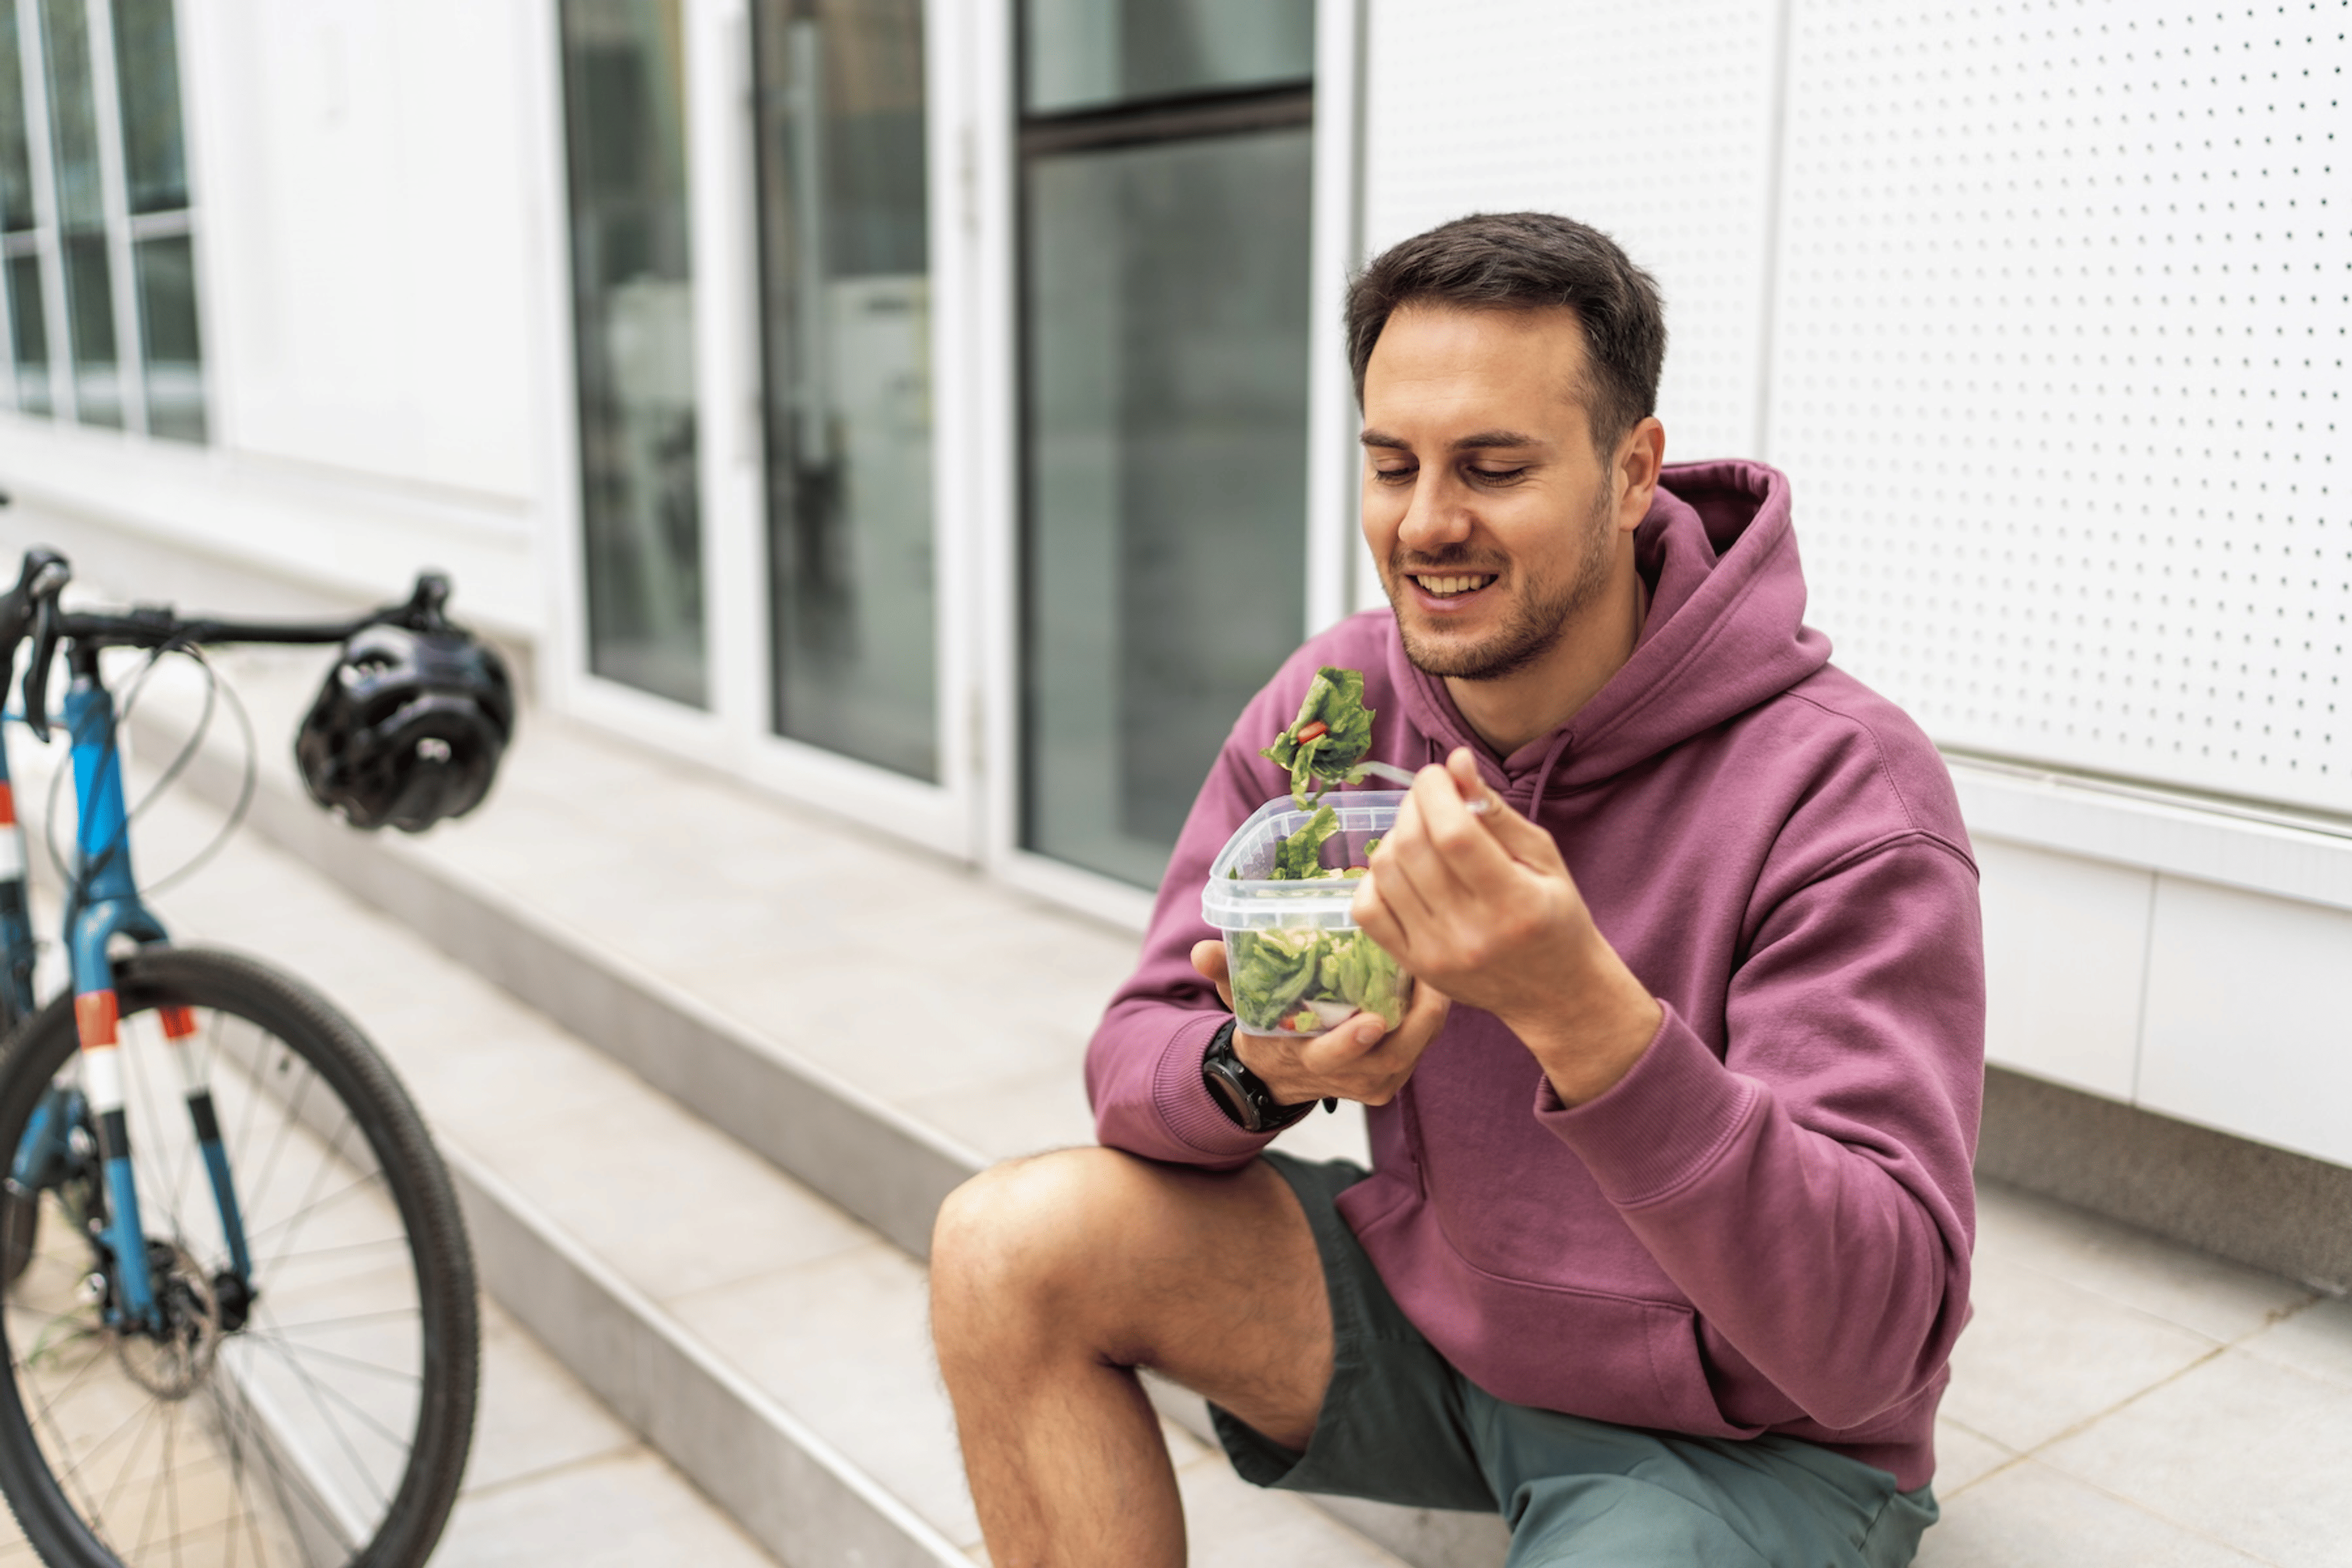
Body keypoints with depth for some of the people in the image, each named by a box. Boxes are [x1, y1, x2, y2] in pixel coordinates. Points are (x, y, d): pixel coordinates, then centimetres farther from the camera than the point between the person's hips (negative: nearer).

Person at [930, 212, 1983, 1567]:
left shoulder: (1842, 789, -24)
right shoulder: (1332, 703, -7)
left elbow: (1875, 1341, -30)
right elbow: (1138, 1051, -4)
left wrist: (1580, 1010, -44)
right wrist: (1250, 1068, -28)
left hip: (1744, 1439, -5)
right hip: (1433, 1306, 6)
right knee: (1014, 1242, -12)